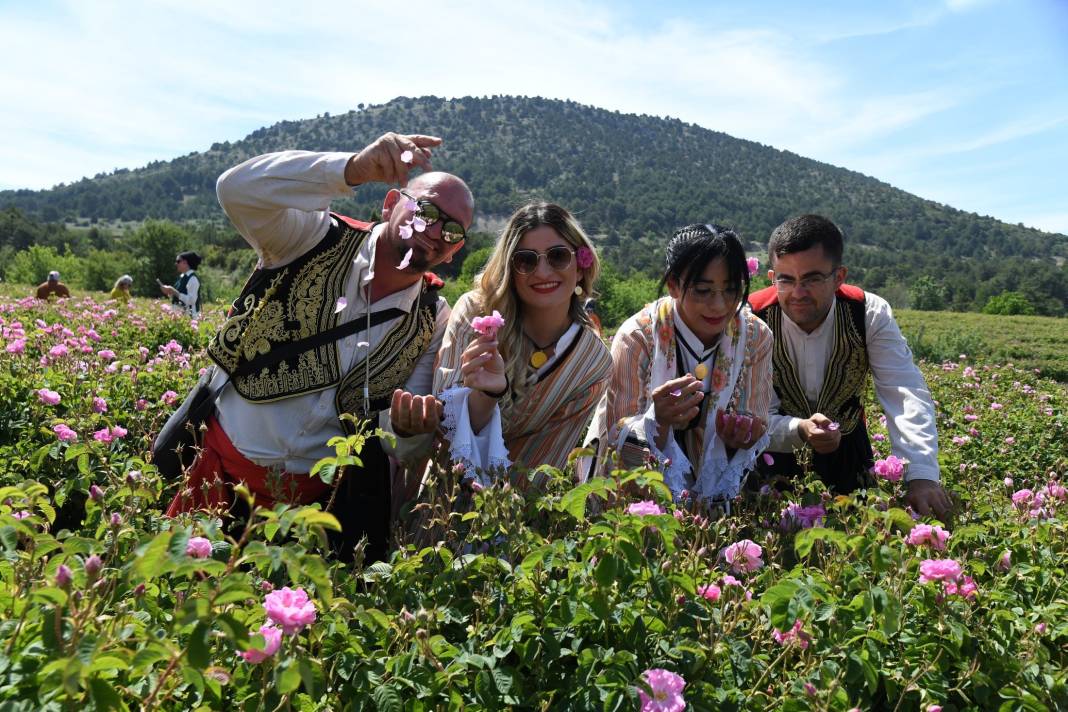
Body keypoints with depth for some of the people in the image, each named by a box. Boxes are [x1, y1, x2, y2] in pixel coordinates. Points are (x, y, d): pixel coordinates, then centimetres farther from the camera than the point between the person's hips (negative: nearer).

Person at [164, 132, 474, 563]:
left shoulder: (434, 322, -1)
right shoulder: (318, 240, -8)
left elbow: (408, 449, 0)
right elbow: (239, 189, -28)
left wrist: (407, 427, -25)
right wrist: (356, 169, -38)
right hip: (226, 466, -1)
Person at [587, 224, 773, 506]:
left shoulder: (756, 337, -6)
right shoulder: (637, 338, -17)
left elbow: (756, 438, 3)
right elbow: (616, 444, -16)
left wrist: (740, 440, -19)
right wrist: (658, 421, -35)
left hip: (716, 498, 2)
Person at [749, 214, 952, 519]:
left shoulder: (871, 314, -17)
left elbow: (906, 394, -26)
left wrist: (922, 476, -40)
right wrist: (799, 430, -46)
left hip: (846, 446, 2)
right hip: (776, 449, -2)